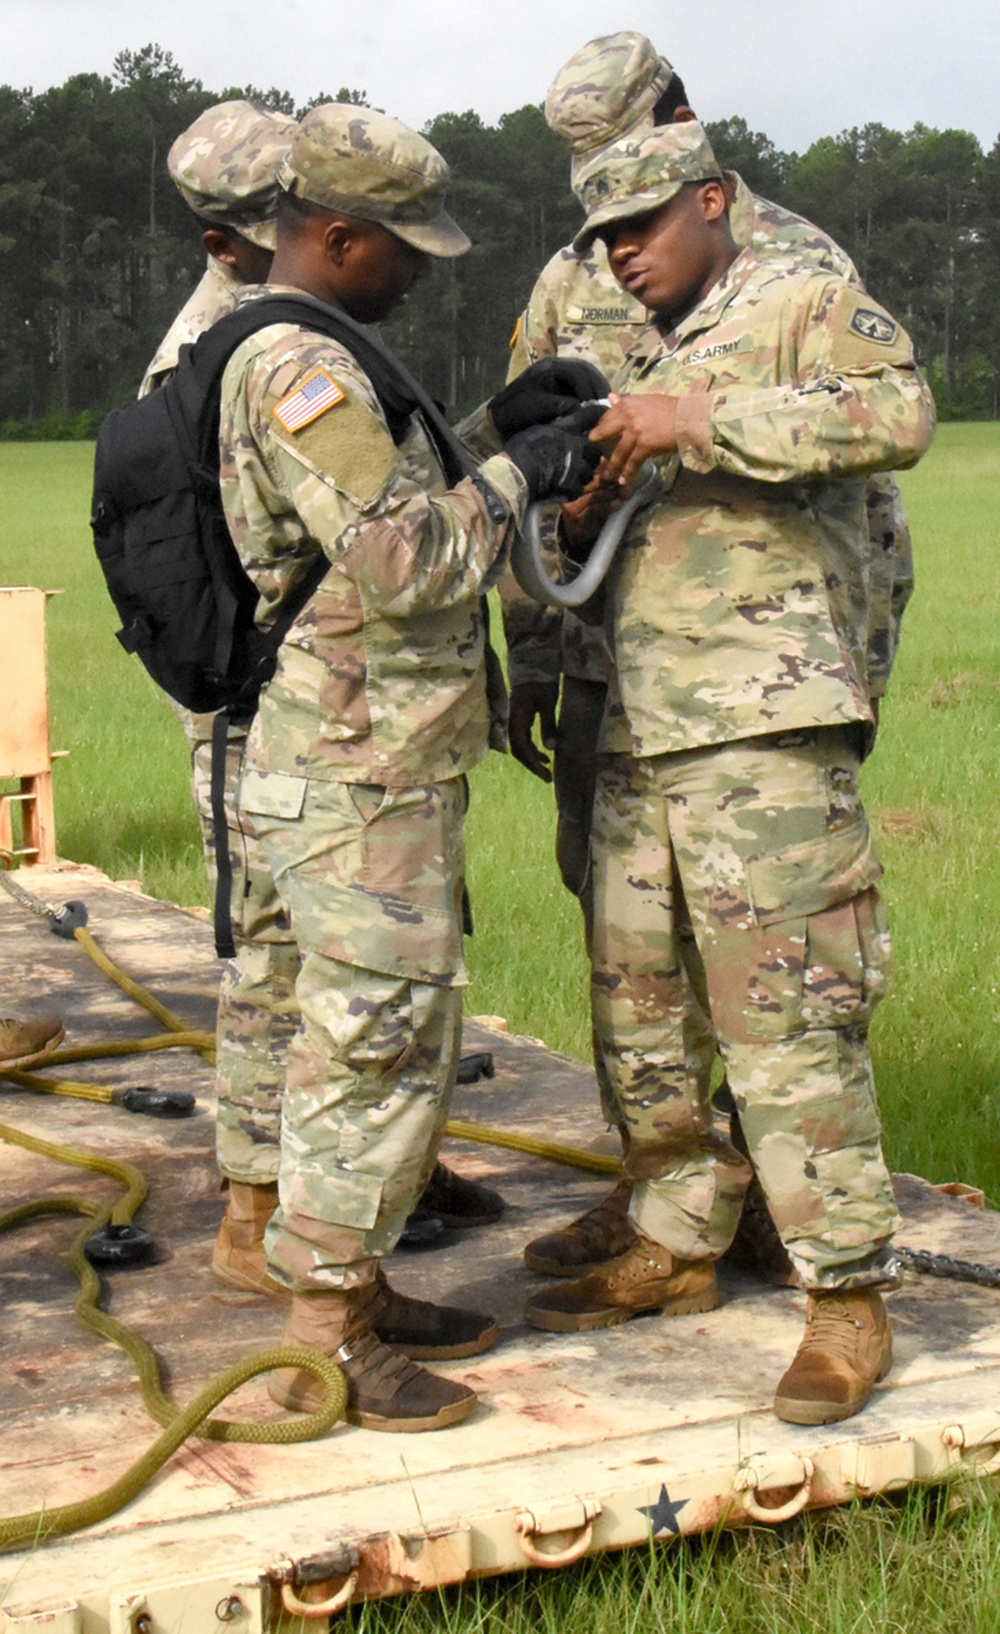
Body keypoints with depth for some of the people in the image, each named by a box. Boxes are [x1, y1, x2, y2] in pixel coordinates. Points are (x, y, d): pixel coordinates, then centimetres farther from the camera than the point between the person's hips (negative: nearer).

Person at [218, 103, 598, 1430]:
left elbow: (400, 523, 22)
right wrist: (512, 478, -11)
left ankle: (363, 1293, 28)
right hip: (356, 782, -11)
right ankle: (322, 1346, 5)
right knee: (373, 1052, -4)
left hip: (388, 773, 11)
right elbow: (406, 563, -24)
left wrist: (518, 468, 11)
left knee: (405, 1043, 17)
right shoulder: (301, 370, -19)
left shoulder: (313, 362, 15)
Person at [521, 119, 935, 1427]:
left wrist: (701, 421, -21)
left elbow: (899, 414, -20)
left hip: (766, 733, -8)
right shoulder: (645, 359, 25)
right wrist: (579, 511, 7)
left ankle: (848, 1300, -1)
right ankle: (678, 1247, 26)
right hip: (637, 737, 8)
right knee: (636, 1010, 12)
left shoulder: (806, 311, 1)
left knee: (785, 1019, -10)